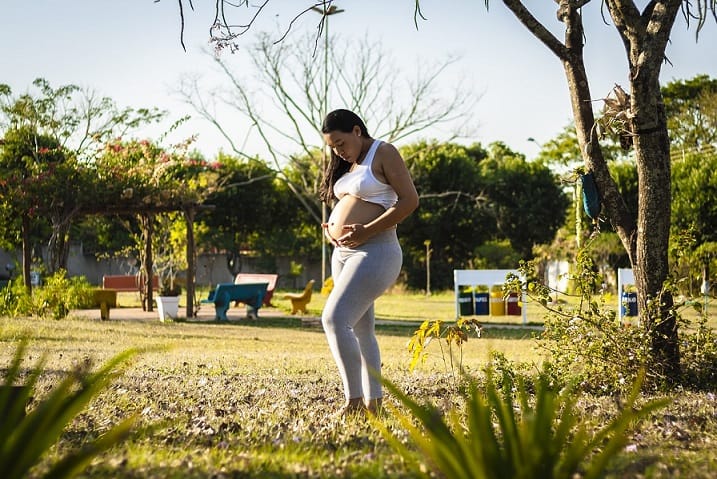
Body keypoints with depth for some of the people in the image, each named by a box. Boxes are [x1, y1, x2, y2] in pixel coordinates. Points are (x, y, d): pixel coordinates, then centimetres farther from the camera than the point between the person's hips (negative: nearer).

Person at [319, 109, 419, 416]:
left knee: (335, 318, -21)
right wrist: (330, 227, 5)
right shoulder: (348, 163, 18)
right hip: (343, 253, 10)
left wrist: (366, 231, -20)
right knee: (361, 330, 9)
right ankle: (373, 402, 14)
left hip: (373, 253, -10)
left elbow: (410, 199, -15)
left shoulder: (384, 153, -7)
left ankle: (354, 400, -18)